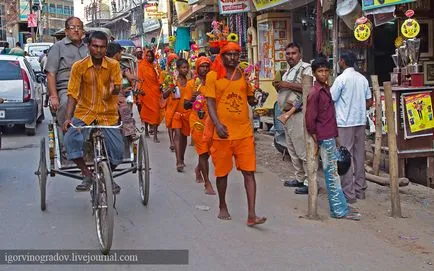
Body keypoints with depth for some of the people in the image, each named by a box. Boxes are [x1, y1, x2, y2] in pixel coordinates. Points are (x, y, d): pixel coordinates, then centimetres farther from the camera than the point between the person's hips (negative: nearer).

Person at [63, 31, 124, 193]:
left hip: (108, 114, 1)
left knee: (118, 149, -11)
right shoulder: (79, 66, -5)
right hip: (84, 112, 0)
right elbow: (73, 93, -5)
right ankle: (87, 175, -4)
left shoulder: (113, 65, -3)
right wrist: (68, 118, -16)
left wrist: (115, 89, -32)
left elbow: (117, 88, -6)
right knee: (70, 140, -25)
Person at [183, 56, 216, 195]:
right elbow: (185, 105, 4)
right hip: (197, 120, -3)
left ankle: (198, 168, 43)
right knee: (203, 151, -6)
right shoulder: (192, 83, 2)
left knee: (208, 149, 13)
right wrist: (193, 99, -16)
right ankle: (207, 183, -2)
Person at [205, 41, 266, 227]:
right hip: (223, 132, -2)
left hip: (244, 132, 2)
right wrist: (217, 123, -20)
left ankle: (251, 215, -4)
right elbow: (210, 102, -7)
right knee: (222, 172, 11)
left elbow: (252, 100, 16)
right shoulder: (213, 76, 0)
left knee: (249, 172, -4)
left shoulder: (243, 75, 10)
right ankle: (223, 207, 32)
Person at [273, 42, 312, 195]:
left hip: (298, 114, -9)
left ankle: (309, 181, -4)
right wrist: (278, 87, 7)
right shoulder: (287, 72, 21)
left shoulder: (306, 68, -7)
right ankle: (299, 178, 23)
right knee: (292, 149, 14)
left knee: (302, 149, -9)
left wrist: (288, 85, -19)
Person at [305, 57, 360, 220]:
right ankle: (339, 210, 1)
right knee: (332, 174, -4)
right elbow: (310, 119, -15)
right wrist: (315, 142, -13)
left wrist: (335, 136, 18)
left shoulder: (326, 89, 14)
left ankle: (339, 207, 20)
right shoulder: (314, 92, -14)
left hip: (331, 136, 9)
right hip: (325, 138, -9)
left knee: (332, 173, 13)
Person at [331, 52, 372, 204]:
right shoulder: (362, 78, 9)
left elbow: (331, 100, -9)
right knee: (359, 155, 13)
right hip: (360, 121, 7)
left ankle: (349, 194, -1)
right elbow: (369, 102, 12)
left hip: (345, 123, -6)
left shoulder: (341, 79, -12)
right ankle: (360, 190, 20)